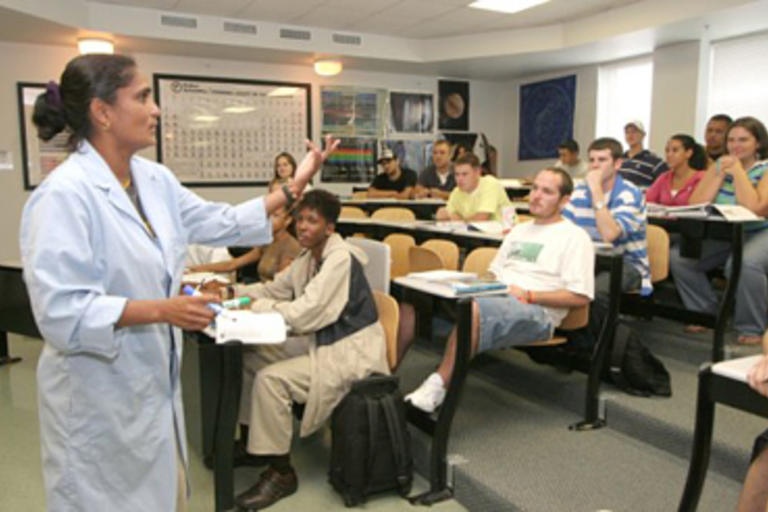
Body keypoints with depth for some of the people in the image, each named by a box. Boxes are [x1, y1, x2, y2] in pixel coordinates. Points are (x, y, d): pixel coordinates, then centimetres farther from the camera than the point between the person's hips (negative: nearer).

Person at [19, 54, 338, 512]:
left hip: (154, 385, 8)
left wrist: (293, 189, 10)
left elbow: (221, 224, 10)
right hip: (99, 398, -8)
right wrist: (161, 310, -29)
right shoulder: (64, 194, -22)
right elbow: (60, 310, -24)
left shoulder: (156, 180, 3)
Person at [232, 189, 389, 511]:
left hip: (350, 352, -9)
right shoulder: (309, 256, 7)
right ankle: (254, 441, 21)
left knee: (271, 378, -22)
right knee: (251, 358, 6)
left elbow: (303, 314, -27)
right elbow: (274, 289, 13)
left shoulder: (341, 259, -21)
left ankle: (281, 474, -7)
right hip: (321, 342, 9)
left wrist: (254, 306, -17)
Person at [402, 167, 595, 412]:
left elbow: (580, 296, -6)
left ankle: (436, 386, -33)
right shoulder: (518, 230, 27)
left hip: (536, 312, -7)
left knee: (472, 308, -39)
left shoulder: (575, 237, 4)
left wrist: (529, 295, -12)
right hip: (495, 297, 7)